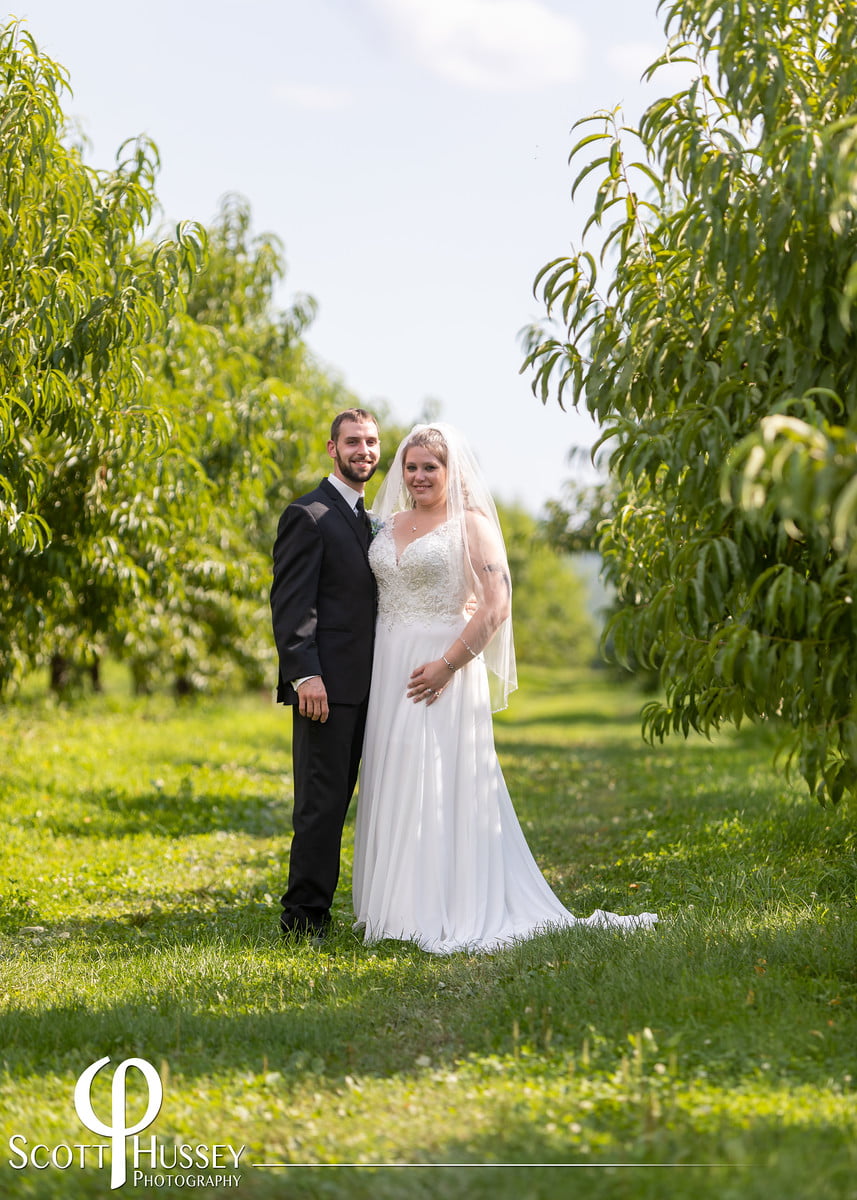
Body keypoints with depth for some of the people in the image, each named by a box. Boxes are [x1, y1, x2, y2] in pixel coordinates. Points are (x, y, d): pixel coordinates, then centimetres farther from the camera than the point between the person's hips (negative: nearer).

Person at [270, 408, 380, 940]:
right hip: (326, 685, -8)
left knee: (336, 802, 10)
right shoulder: (309, 515, -7)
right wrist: (304, 674, -23)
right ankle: (304, 920, -4)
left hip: (361, 687, 8)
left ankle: (314, 912, 16)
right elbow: (291, 604, -14)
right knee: (321, 803, -8)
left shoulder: (367, 518, 20)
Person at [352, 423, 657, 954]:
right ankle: (394, 905, 13)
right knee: (393, 787, 7)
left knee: (442, 786, -7)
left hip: (441, 670, -6)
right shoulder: (388, 525, 15)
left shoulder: (471, 525, -3)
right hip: (388, 668, 6)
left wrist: (448, 664, -18)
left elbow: (496, 606, -11)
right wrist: (370, 666, 6)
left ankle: (446, 909, -1)